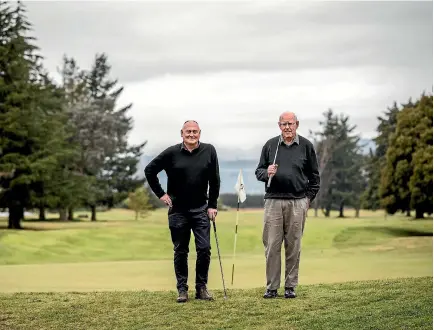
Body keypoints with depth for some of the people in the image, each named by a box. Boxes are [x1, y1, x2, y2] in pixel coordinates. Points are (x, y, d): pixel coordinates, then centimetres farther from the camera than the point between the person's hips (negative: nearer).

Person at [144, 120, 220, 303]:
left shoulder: (209, 151, -2)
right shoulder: (172, 153, -6)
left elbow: (214, 180, 3)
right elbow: (149, 170, 4)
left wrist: (212, 205, 1)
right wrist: (160, 194, 1)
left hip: (201, 209, 1)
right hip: (178, 211, -1)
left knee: (204, 248, -5)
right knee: (180, 251, 5)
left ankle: (201, 287, 7)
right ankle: (182, 289, 13)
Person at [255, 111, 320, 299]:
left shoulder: (306, 146, 8)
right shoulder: (270, 145, 10)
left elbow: (314, 176, 11)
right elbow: (258, 171, 13)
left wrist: (309, 197, 4)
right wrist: (266, 173, -9)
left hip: (297, 203, 0)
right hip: (273, 201, 1)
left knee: (293, 246, 2)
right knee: (272, 245, -1)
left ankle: (290, 286, 10)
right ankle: (272, 287, 5)